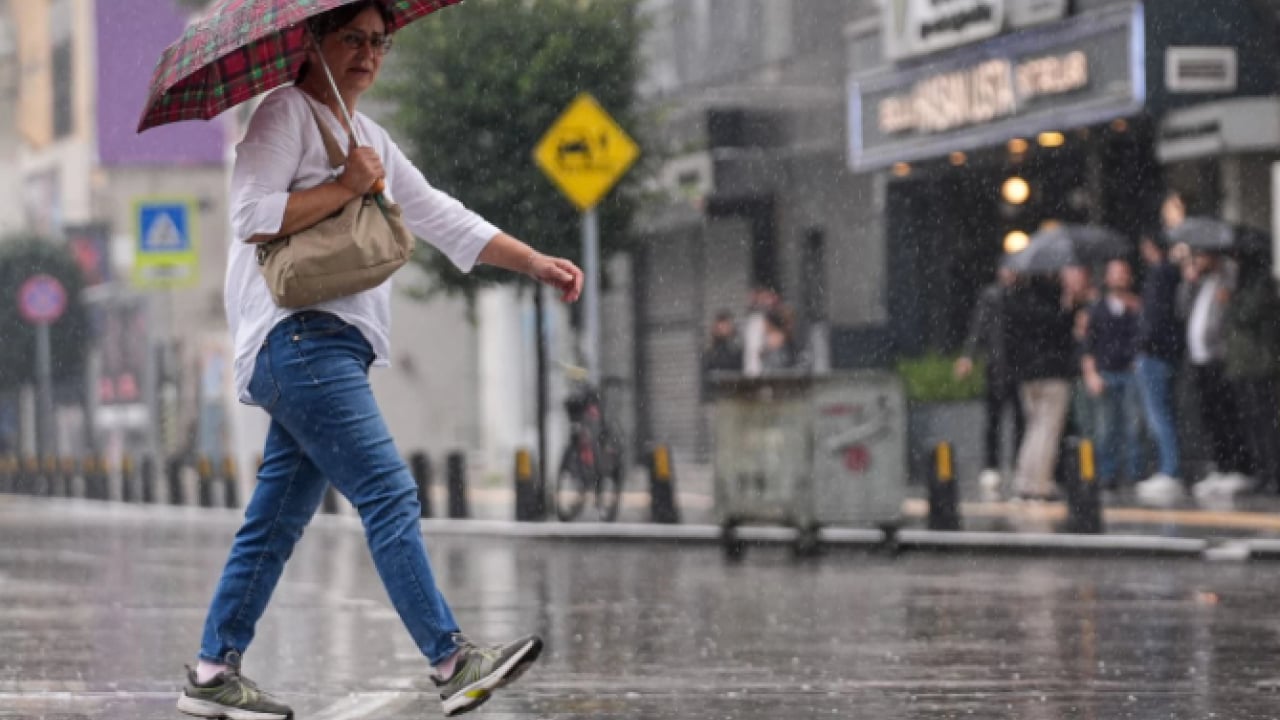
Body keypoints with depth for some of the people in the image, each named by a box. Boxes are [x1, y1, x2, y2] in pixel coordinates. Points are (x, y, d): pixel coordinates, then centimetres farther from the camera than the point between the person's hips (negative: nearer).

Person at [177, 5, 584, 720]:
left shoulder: (370, 138, 24)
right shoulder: (287, 114, -3)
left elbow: (442, 217, 24)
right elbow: (253, 216, -15)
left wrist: (534, 262, 16)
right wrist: (345, 187, -12)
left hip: (335, 348, 9)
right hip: (297, 334, -9)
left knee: (278, 518, 8)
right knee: (390, 493, -15)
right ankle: (452, 661, -19)